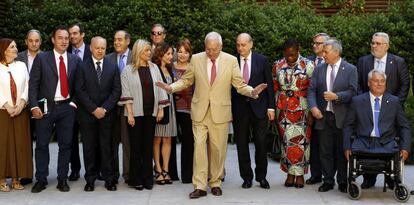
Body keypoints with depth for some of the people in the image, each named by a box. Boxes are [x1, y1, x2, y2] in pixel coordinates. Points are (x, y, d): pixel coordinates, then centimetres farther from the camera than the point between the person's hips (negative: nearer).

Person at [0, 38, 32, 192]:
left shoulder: (21, 66, 9)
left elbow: (27, 87, 4)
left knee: (20, 144, 4)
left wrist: (22, 103, -9)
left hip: (20, 112, 3)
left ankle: (16, 178, 12)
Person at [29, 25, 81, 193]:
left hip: (67, 107, 2)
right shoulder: (41, 58, 1)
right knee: (42, 144, 3)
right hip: (45, 107, -2)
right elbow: (33, 84, -3)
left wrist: (74, 102, -3)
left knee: (65, 145, 5)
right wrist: (34, 106, -11)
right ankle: (41, 179, 13)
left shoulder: (75, 60, 7)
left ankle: (62, 179, 15)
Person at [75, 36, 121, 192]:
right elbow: (80, 90, -4)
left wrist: (104, 108, -9)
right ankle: (90, 179, 11)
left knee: (106, 147, 2)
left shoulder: (113, 67, 6)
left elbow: (117, 90, 1)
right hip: (87, 114, -1)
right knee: (89, 148, 4)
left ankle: (109, 179, 8)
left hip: (107, 113, 1)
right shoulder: (83, 66, 2)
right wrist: (93, 109, -11)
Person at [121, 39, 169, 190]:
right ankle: (135, 179, 11)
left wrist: (161, 109, 4)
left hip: (151, 113, 3)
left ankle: (147, 179, 13)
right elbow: (126, 93, -5)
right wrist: (129, 113, -11)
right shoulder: (128, 70, -2)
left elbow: (159, 89, 10)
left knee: (148, 147, 7)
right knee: (136, 147, 3)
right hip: (136, 113, -3)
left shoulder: (154, 68, 9)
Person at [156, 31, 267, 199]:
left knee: (218, 149, 7)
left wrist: (252, 92, -20)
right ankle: (200, 186, 0)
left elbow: (240, 84, -1)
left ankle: (215, 183, 21)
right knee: (199, 147, -4)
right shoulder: (196, 59, 2)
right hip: (200, 111, 0)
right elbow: (186, 80, 9)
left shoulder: (231, 61, -2)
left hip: (220, 111, 0)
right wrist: (171, 87, -7)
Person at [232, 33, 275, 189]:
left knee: (261, 144, 2)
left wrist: (271, 107, -2)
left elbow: (269, 84, 3)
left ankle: (261, 176, 16)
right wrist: (229, 110, -1)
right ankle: (247, 177, 17)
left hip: (259, 107, 0)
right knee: (242, 144, 6)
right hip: (239, 108, 1)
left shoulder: (262, 60, 1)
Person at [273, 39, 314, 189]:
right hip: (283, 108, 3)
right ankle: (290, 173, 13)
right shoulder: (278, 66, 5)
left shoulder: (308, 66, -4)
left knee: (300, 139, -2)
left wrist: (311, 113, -9)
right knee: (287, 139, 4)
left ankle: (299, 173, 8)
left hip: (301, 108, -2)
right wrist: (273, 109, 5)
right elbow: (274, 89, 10)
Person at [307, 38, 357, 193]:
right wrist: (313, 107, -12)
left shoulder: (350, 69, -1)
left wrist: (337, 96, -21)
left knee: (342, 151, 5)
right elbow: (311, 90, 3)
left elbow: (352, 91, -7)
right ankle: (328, 181, 17)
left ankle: (342, 182, 17)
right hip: (323, 116, 3)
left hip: (342, 117, -3)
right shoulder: (319, 69, 8)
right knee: (325, 151, 7)